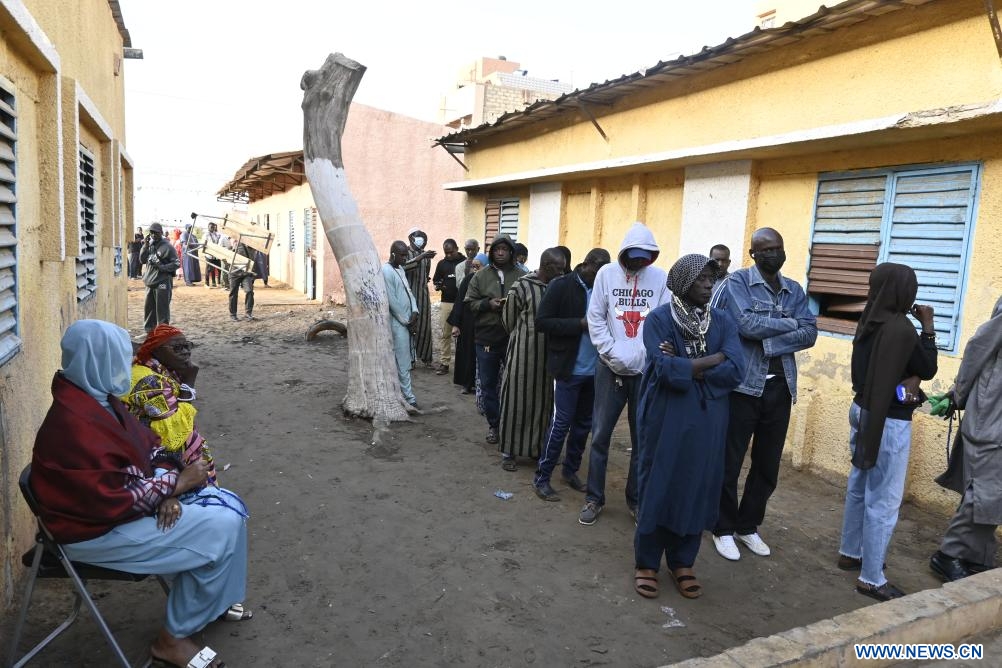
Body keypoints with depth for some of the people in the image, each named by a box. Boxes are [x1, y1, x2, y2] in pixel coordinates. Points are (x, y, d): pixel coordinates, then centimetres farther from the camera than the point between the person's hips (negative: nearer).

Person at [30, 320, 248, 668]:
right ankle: (173, 637, 3)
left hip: (120, 507, 9)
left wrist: (168, 490, -10)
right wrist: (176, 483, -18)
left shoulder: (98, 399, 2)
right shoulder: (74, 426, -29)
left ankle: (212, 599, 24)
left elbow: (148, 445, 7)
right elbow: (115, 500, -28)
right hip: (98, 531, -9)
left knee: (230, 509, 2)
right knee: (221, 530, -15)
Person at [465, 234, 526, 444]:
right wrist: (487, 304, -13)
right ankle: (493, 425, 26)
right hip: (486, 338, 2)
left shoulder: (521, 276, -1)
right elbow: (470, 303, 4)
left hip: (513, 339, -1)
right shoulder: (481, 276, 3)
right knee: (488, 385, 10)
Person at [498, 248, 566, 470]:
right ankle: (508, 452, 16)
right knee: (516, 401, 4)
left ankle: (536, 448, 26)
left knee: (543, 402, 12)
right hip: (523, 352, -5)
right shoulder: (522, 287, -11)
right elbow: (508, 320, 0)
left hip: (547, 354, 5)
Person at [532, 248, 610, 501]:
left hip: (594, 369, 5)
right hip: (569, 368, -5)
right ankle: (541, 477, 11)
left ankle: (570, 470, 29)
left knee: (584, 423, 12)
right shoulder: (561, 286, -8)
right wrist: (579, 323, -19)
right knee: (561, 423, -2)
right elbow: (541, 322, -12)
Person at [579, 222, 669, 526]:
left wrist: (642, 356, -16)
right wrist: (615, 355, -11)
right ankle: (594, 498, 18)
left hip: (647, 371, 0)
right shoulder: (607, 273, 0)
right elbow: (595, 319, -2)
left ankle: (636, 498, 25)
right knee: (600, 434, 4)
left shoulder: (661, 278, 0)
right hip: (611, 368, 0)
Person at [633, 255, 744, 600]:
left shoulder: (723, 321, 3)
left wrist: (683, 366, -15)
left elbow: (735, 372, -10)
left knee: (696, 489, 11)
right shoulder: (659, 319, -7)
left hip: (707, 421, 4)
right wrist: (714, 358, -11)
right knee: (657, 487, 5)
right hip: (664, 419, -3)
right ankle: (646, 562, 22)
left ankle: (682, 562, 29)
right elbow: (666, 370, -20)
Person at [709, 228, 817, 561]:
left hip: (780, 388, 5)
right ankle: (724, 529, 21)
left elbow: (810, 333, -2)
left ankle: (748, 526, 31)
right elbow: (746, 324, -20)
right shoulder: (737, 282, -5)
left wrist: (768, 340, -15)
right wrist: (789, 323, -8)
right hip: (743, 386, -5)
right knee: (729, 462, 4)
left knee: (768, 466, 13)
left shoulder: (794, 290, 11)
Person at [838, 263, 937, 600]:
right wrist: (928, 327, -3)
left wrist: (909, 379, -4)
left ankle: (850, 552, 34)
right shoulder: (901, 328, -22)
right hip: (889, 422, -9)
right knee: (884, 501, 0)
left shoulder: (870, 322, 4)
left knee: (859, 487, 20)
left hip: (863, 410, 9)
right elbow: (928, 370, -8)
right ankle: (871, 578, 10)